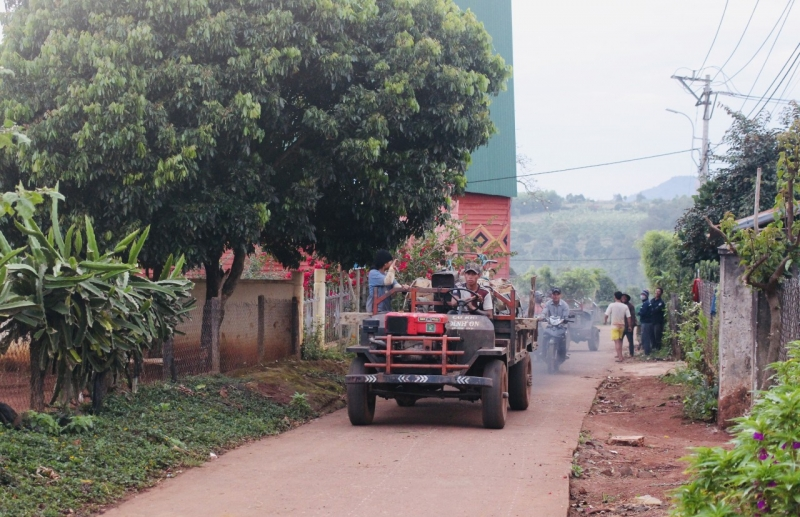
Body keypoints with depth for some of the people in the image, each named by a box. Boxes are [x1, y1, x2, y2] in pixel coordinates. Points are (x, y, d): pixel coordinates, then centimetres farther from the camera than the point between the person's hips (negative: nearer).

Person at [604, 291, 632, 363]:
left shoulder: (612, 305, -9)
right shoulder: (625, 306, -1)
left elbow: (606, 315, -8)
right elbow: (628, 317, -3)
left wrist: (605, 321, 11)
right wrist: (629, 326, 6)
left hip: (614, 325, -4)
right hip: (622, 325, 4)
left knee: (617, 341, -7)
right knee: (619, 340, 22)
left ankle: (620, 357, -16)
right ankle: (619, 355, 28)